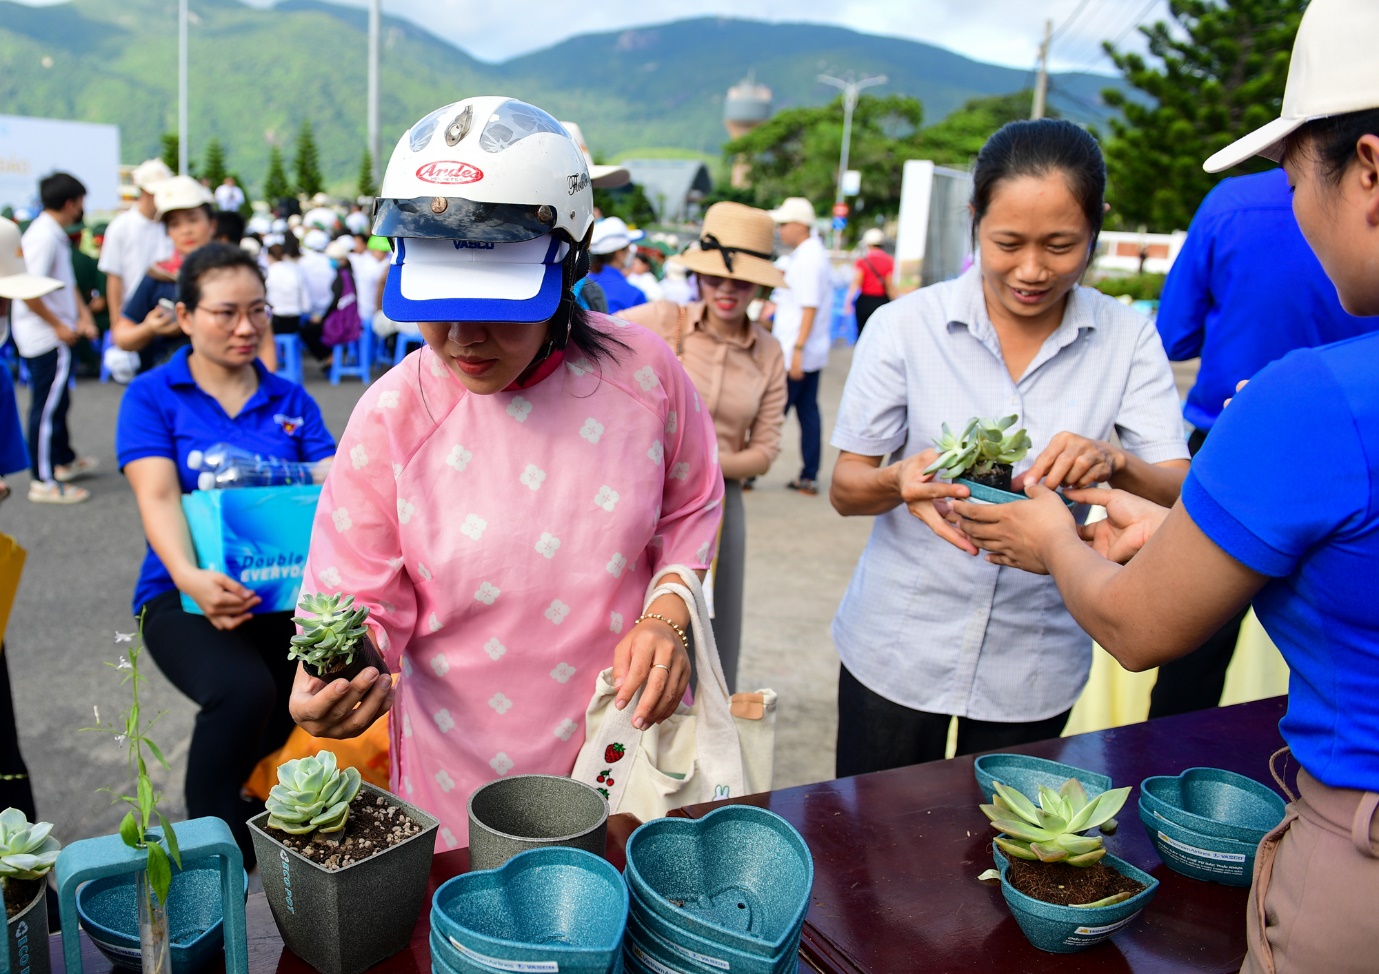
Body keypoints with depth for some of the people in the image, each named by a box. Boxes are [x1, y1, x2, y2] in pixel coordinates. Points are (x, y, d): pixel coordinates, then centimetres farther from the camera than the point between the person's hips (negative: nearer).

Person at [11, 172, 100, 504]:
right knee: (47, 407, -4)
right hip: (45, 337, -10)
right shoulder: (44, 237, -20)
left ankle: (65, 461, 38)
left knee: (57, 401, 22)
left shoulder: (56, 235, 11)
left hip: (57, 335, 10)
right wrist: (58, 325, -18)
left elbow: (67, 283, 17)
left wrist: (82, 316, 7)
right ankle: (44, 481, 4)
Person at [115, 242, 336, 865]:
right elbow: (158, 497, -12)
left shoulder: (290, 400, 11)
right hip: (186, 598, -3)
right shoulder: (151, 397, 3)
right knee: (244, 692, -32)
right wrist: (190, 577, -33)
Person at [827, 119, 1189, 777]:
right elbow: (845, 489, -6)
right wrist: (900, 481, -29)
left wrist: (1115, 463, -30)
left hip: (1034, 667, 1)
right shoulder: (905, 327, -8)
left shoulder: (1127, 341, -4)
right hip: (897, 652, -1)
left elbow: (1183, 500, -8)